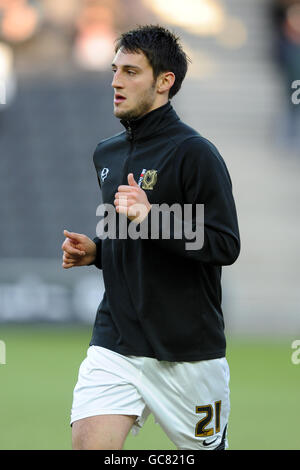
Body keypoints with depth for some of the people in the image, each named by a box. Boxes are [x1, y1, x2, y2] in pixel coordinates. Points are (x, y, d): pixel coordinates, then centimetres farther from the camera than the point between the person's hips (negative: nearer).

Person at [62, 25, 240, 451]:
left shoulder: (194, 153, -11)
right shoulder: (106, 153, 13)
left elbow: (225, 246, -17)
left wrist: (150, 218, -26)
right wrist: (94, 250, 6)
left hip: (187, 350, -5)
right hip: (114, 344, 5)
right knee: (88, 444, -12)